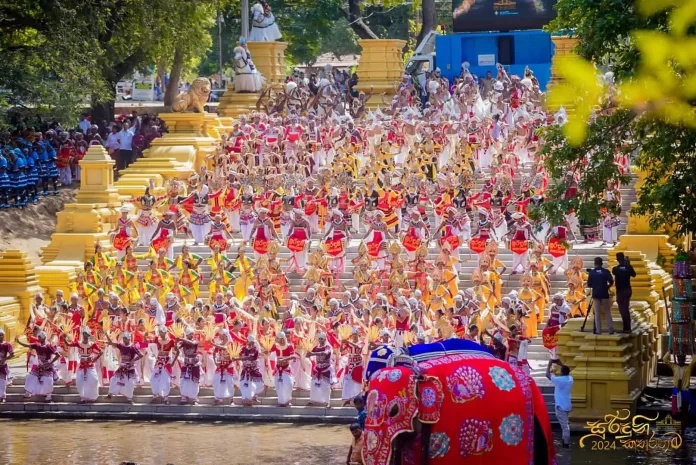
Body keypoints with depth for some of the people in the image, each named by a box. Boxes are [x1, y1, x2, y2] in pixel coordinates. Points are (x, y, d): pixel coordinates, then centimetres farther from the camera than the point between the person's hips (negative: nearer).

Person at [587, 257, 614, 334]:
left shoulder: (591, 272, -1)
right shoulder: (606, 272, -2)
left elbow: (589, 285, 0)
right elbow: (611, 282, -9)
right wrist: (607, 286, 11)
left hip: (596, 294, 0)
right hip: (605, 294, 0)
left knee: (597, 313, 5)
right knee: (607, 312, 6)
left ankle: (598, 330, 0)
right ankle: (610, 329, 1)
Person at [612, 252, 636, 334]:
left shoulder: (615, 269, -13)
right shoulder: (628, 267, -5)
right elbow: (633, 275, 13)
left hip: (620, 290, -4)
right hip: (628, 289, 4)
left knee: (622, 309, -1)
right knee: (626, 309, 15)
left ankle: (626, 328, -6)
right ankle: (627, 327, 17)